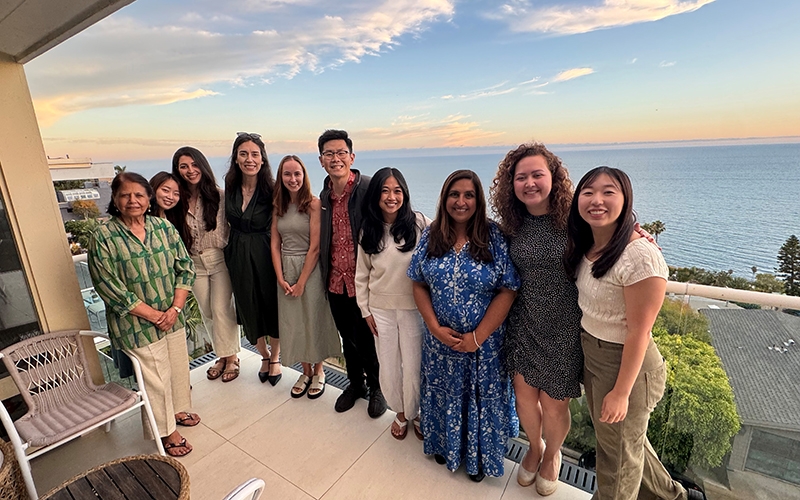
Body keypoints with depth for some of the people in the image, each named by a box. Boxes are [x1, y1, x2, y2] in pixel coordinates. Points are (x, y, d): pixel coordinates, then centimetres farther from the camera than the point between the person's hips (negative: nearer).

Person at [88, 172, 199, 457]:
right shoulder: (103, 238, -13)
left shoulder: (164, 228, -2)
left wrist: (175, 308, -12)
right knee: (157, 378, 8)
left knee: (179, 367, 19)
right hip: (137, 324, -4)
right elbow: (109, 288, -15)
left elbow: (185, 268, -2)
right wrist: (153, 315, -16)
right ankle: (167, 431, 30)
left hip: (173, 316, 4)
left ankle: (179, 410, 45)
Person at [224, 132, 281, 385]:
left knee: (272, 306, 10)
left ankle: (275, 358, 34)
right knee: (249, 309, 15)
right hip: (238, 257, 4)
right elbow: (229, 223, 12)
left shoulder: (272, 191, -12)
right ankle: (264, 355, 39)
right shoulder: (230, 189, 0)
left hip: (265, 255, -4)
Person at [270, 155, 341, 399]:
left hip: (311, 269, -5)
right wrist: (280, 278, -5)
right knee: (292, 322, 12)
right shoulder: (278, 206, 5)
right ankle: (306, 372, 31)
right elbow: (275, 244, 3)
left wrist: (302, 282, -13)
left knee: (313, 319, 6)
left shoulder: (314, 204, -11)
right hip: (286, 270, 5)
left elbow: (315, 247, -14)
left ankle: (318, 372, 28)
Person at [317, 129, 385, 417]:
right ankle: (355, 383, 44)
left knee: (367, 340, 10)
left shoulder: (369, 189, -15)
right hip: (336, 282, 6)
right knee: (348, 339, 21)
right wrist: (326, 273, 14)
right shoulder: (324, 194, 6)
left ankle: (376, 388, 36)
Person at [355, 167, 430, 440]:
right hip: (380, 309, 3)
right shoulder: (368, 230, 0)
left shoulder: (420, 224, -13)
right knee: (388, 367, 14)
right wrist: (365, 309, 6)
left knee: (413, 366, 8)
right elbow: (362, 273, 6)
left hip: (413, 307, -3)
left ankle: (415, 413, 38)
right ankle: (400, 412, 42)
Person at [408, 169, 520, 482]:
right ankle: (445, 445, 49)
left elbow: (507, 291, -13)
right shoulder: (430, 236, -4)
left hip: (484, 341, -2)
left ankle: (478, 456, 44)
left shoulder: (495, 237, -12)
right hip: (440, 339, 3)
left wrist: (477, 337, -16)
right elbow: (419, 284, -1)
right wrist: (435, 327, -11)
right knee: (444, 394, 21)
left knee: (481, 398, 16)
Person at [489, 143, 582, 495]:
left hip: (563, 328, -3)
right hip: (524, 323, 3)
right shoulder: (512, 226, -1)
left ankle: (552, 454, 47)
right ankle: (535, 447, 47)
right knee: (524, 394, 14)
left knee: (553, 405, 12)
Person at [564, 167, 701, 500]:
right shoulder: (584, 247, -3)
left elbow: (638, 332, -23)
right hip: (590, 353, 8)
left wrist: (621, 392, -17)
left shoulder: (640, 256, -27)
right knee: (618, 435, 29)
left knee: (618, 450, 18)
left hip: (625, 362, -8)